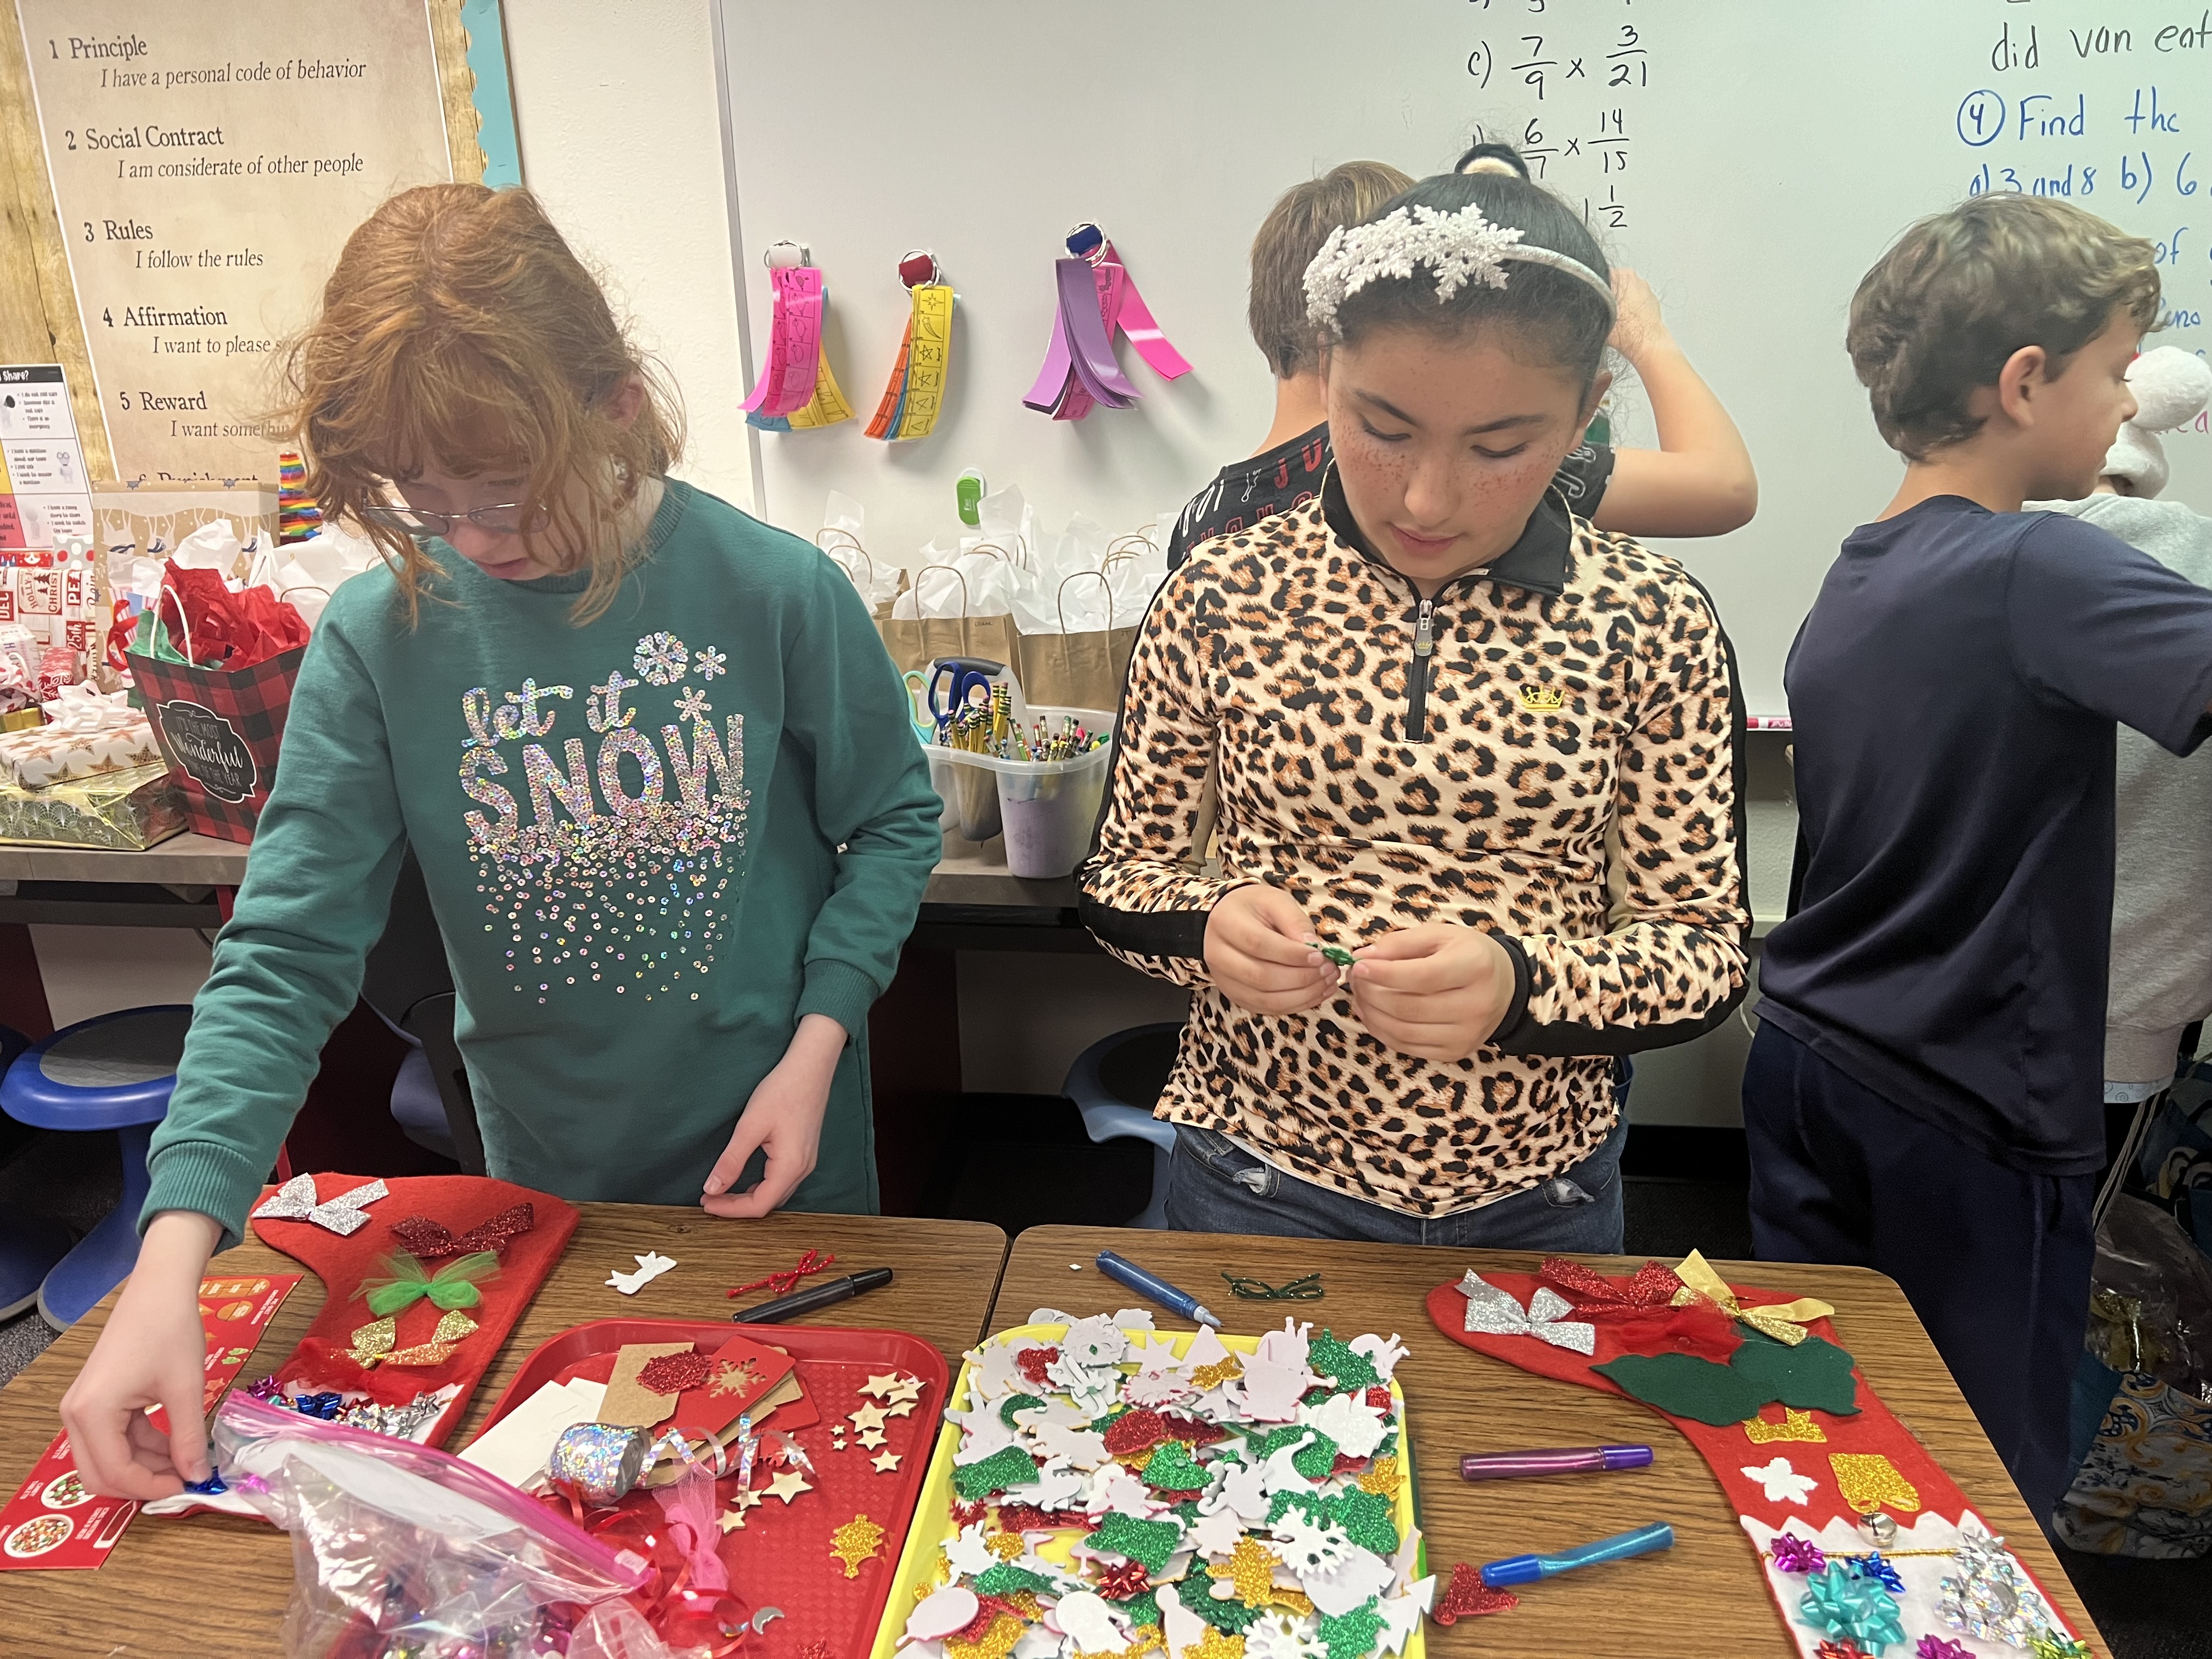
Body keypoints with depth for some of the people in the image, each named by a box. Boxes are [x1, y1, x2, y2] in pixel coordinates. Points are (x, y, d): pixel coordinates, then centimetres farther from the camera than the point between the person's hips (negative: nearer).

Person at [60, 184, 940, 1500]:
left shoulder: (776, 591, -18)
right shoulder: (381, 640, -14)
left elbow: (892, 820, -5)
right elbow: (288, 956, -14)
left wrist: (816, 1043, -15)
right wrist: (173, 1261, -24)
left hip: (774, 1156, -1)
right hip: (548, 1175, 2)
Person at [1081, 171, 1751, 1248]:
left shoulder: (1648, 623, -10)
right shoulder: (1222, 595, -10)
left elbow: (1706, 946, -7)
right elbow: (1119, 872, -1)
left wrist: (1518, 986, -26)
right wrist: (1208, 922, -23)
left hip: (1538, 1204, 1)